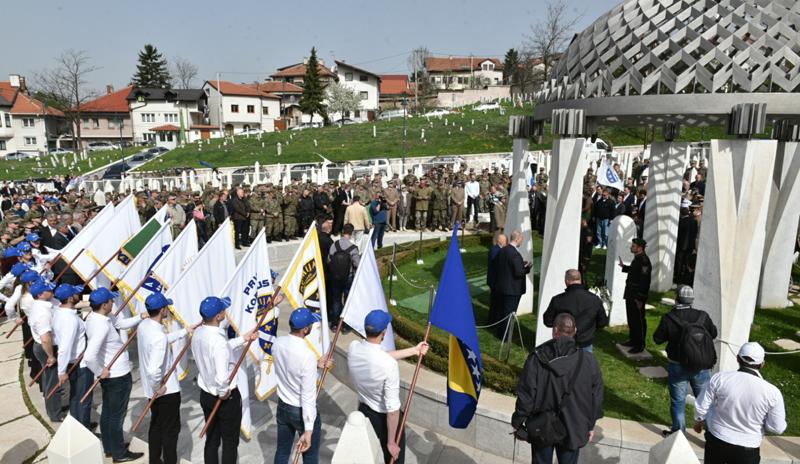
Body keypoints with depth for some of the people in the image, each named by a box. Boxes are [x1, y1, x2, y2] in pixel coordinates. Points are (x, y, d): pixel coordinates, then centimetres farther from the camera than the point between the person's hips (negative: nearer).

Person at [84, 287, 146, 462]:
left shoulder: (97, 316, -1)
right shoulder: (101, 326, -31)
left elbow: (121, 323, 11)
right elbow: (89, 356, -37)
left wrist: (141, 317, -1)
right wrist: (100, 372, -22)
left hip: (110, 375, 9)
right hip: (118, 376, -9)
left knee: (108, 412, 21)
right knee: (117, 415, 6)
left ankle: (109, 448, 37)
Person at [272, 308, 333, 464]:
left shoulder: (277, 343, -10)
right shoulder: (307, 355, -30)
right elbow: (308, 396, -27)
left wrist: (316, 364, 3)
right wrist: (308, 430, -22)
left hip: (283, 406, 7)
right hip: (302, 411, -6)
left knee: (282, 451, 22)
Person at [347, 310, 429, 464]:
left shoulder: (353, 347, -16)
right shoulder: (389, 365, -34)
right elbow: (392, 408, -27)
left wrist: (413, 350, 6)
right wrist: (391, 442, -15)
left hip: (363, 412, 6)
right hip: (384, 418, -6)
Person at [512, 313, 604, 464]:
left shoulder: (537, 358, -17)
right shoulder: (589, 361, -12)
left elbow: (526, 394, -12)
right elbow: (596, 397, -2)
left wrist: (517, 422, 1)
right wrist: (591, 425, 13)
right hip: (573, 429, 1)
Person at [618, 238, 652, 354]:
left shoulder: (644, 261, -22)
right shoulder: (637, 258, 8)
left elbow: (645, 281, -24)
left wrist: (640, 298, -23)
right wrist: (624, 267, 18)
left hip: (637, 296, -10)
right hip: (631, 294, 10)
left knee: (638, 320, 0)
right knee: (631, 318, 19)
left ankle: (640, 345, 10)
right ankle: (633, 340, 32)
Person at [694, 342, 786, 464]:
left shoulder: (719, 378, -17)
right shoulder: (772, 392, -19)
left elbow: (701, 406, -7)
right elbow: (777, 428, -9)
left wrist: (698, 421, 12)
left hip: (716, 440, 1)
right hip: (747, 450, 0)